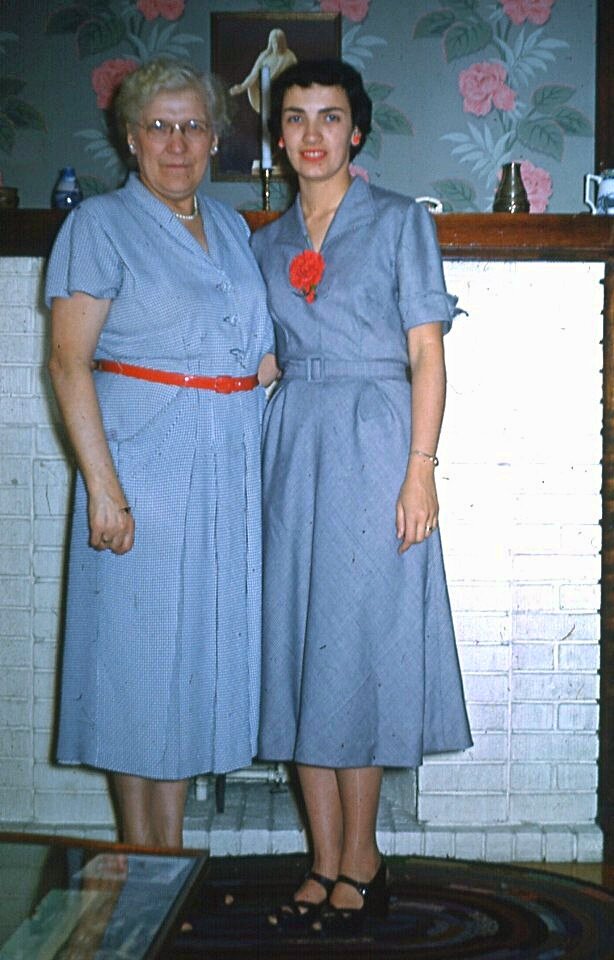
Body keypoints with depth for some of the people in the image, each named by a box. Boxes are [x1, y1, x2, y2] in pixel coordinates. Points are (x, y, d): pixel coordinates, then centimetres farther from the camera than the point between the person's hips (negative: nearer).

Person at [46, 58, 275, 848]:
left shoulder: (231, 228, 16)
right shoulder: (100, 225, -3)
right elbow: (69, 362, -11)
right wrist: (103, 486, -18)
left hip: (228, 474, 6)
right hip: (144, 463, -6)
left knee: (197, 652, 10)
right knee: (138, 657, 0)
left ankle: (171, 861, 23)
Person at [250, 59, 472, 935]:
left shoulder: (401, 222, 4)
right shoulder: (268, 243, 16)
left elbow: (427, 353, -3)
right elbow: (267, 360, 16)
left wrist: (420, 468, -12)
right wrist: (263, 461, 5)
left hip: (372, 443, -4)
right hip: (291, 447, 5)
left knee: (357, 641, -3)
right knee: (298, 642, 2)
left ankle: (360, 858, 11)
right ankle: (326, 862, 11)